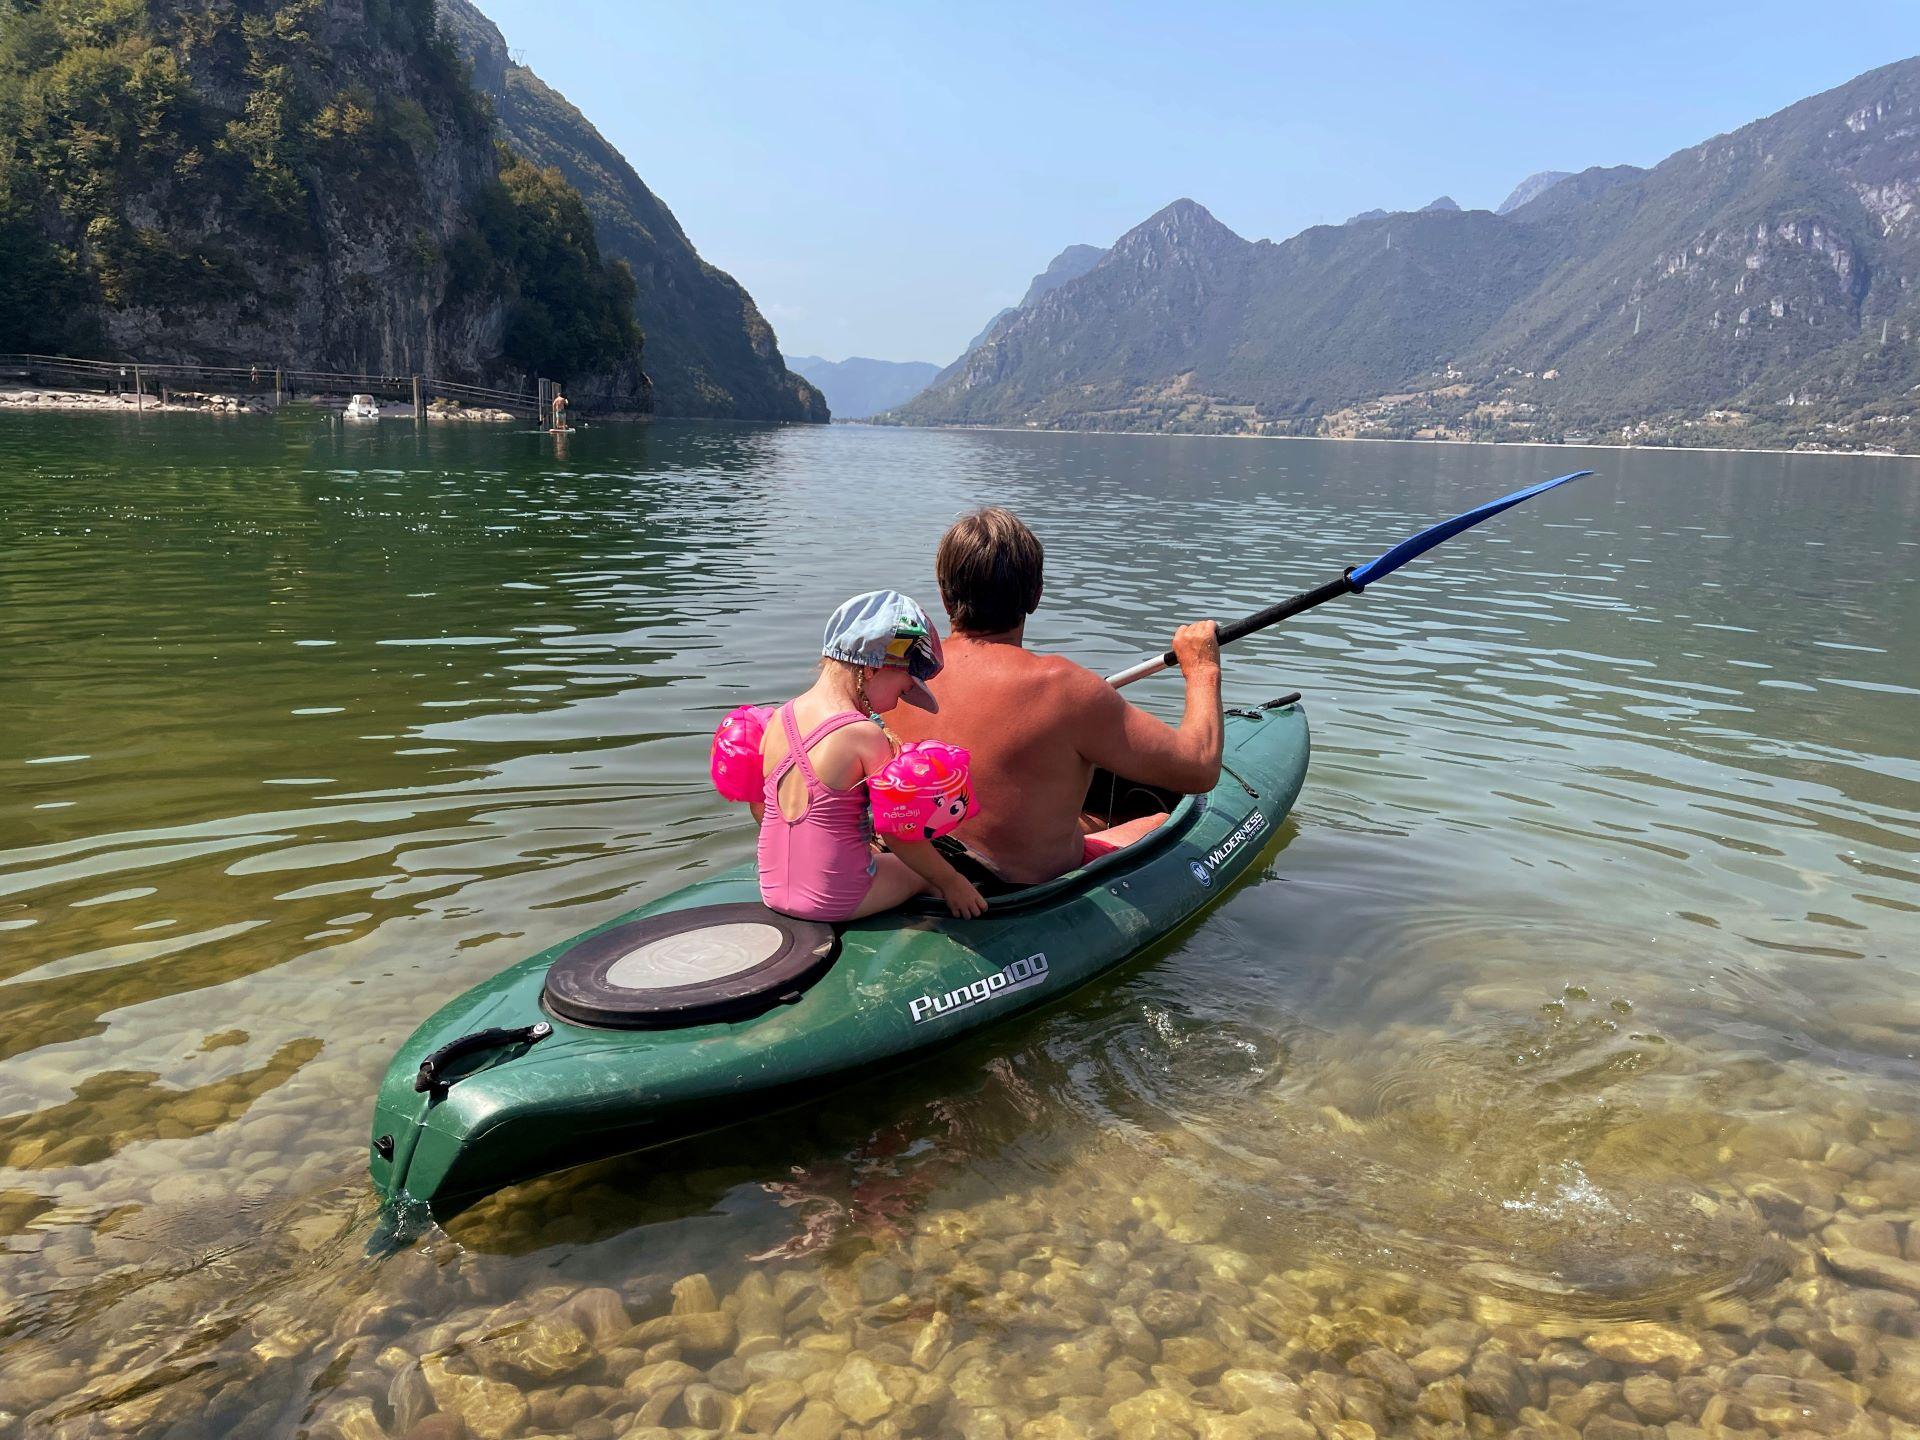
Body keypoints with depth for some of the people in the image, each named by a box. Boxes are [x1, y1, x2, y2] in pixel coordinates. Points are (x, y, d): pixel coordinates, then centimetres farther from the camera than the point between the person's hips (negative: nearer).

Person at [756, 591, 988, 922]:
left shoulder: (779, 718, 0)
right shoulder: (865, 736, -20)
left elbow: (759, 808, 10)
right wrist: (952, 881, -1)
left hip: (772, 891, 7)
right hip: (834, 900, -7)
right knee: (927, 873, 19)